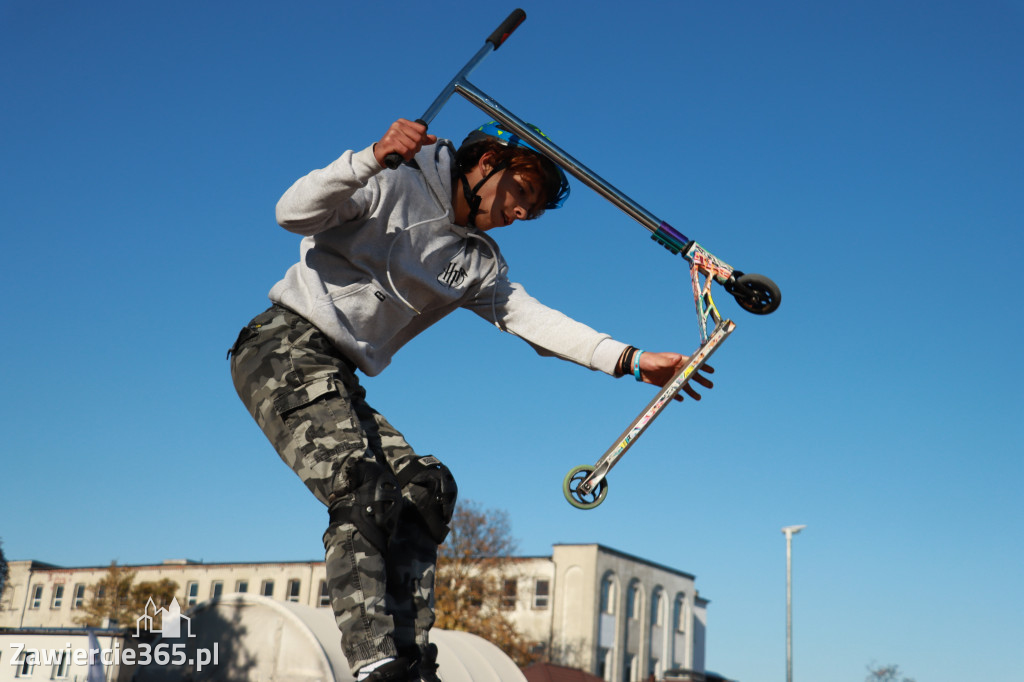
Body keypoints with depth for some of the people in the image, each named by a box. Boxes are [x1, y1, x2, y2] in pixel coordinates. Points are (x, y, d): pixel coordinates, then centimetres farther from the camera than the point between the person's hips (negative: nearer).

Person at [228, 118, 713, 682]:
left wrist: (630, 359, -5)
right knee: (361, 489, -26)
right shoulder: (396, 183, -2)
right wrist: (373, 158, -29)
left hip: (337, 381, 8)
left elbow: (532, 319, 6)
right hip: (287, 346, -8)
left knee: (426, 488, -5)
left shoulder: (479, 262, 18)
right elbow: (293, 214, -13)